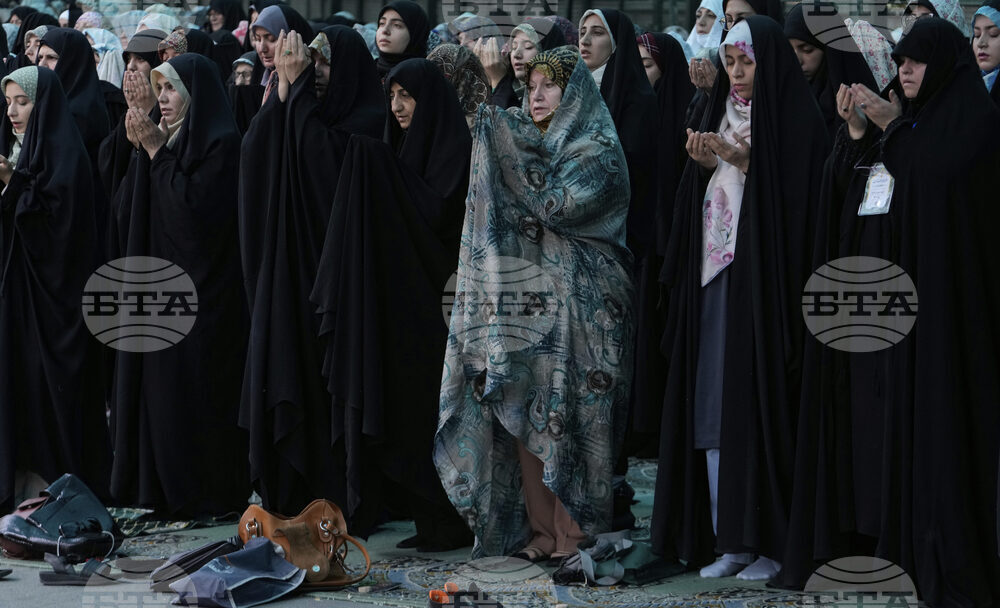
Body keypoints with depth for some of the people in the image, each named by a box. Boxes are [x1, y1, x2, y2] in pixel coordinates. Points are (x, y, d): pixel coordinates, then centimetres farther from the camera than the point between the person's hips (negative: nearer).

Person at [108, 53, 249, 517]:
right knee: (155, 386, 8)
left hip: (201, 289, -8)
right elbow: (126, 210, 10)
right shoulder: (168, 140, 14)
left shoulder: (222, 142, -10)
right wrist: (141, 150, -2)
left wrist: (156, 153, -14)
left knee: (193, 388, -5)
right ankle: (159, 490, 15)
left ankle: (205, 495, 4)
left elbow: (193, 203, -21)